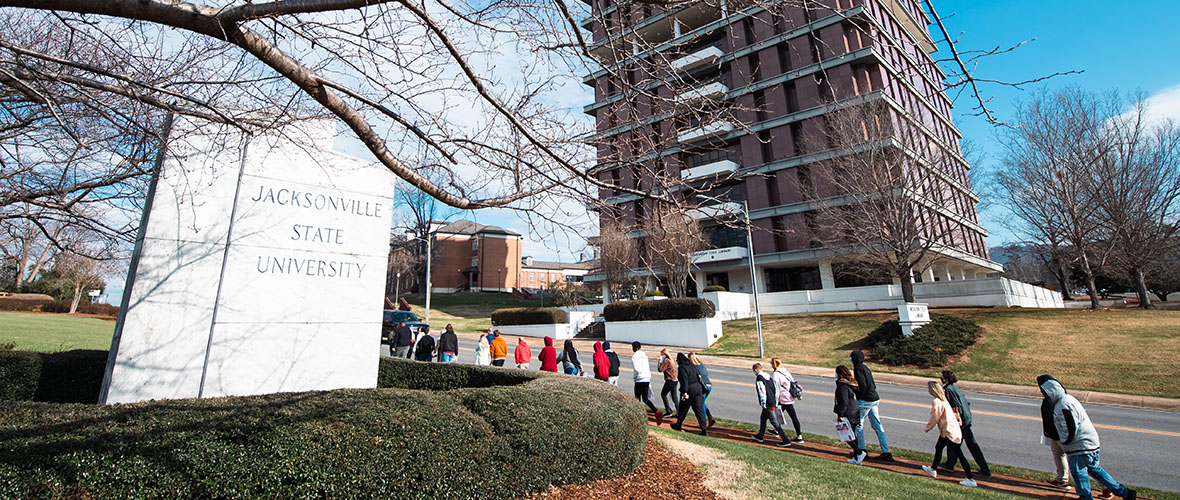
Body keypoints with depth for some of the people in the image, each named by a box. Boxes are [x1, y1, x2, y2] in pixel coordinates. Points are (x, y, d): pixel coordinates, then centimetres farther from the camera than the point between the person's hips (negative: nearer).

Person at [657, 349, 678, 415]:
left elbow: (660, 369, -16)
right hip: (675, 380, 9)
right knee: (674, 396, 11)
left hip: (670, 380, -9)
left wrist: (660, 362, -8)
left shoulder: (666, 360, -13)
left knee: (663, 394, 2)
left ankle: (668, 411, 1)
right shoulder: (671, 360, 16)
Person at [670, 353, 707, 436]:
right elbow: (698, 375, 17)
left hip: (690, 389, -7)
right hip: (698, 387, 7)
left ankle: (678, 425, 28)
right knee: (699, 409, 6)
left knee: (683, 408, 12)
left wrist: (685, 392, -24)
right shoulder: (692, 365, 13)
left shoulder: (682, 367, -11)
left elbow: (684, 380, -21)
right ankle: (704, 430, 1)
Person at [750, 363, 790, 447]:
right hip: (773, 402, 9)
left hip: (768, 404, -9)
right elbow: (776, 389, 13)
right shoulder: (768, 376, 11)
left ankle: (786, 441, 1)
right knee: (763, 418, 21)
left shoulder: (759, 379, -15)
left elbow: (762, 392, -21)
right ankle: (760, 436, 32)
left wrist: (763, 404, -15)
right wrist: (776, 402, 18)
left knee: (775, 422, -2)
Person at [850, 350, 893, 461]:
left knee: (858, 423, 4)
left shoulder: (858, 368, -14)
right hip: (874, 399, 9)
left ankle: (861, 450, 10)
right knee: (877, 426, 11)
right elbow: (873, 385, 16)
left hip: (865, 401, -9)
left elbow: (863, 386, -21)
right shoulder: (865, 367, 13)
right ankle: (886, 453, 13)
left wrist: (858, 397, -11)